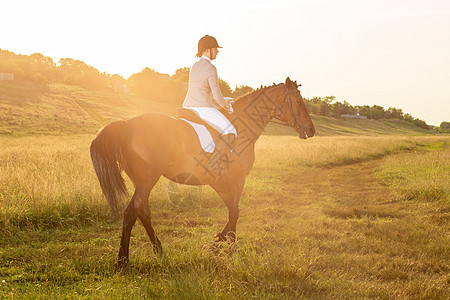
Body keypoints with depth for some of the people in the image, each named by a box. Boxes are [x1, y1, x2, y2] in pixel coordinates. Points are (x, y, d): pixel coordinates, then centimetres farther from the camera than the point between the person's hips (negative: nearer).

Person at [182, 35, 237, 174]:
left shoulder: (195, 66, 16)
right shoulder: (210, 68, -12)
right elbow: (217, 96, -14)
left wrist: (224, 100, 25)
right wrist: (227, 106, 5)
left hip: (188, 108, 9)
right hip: (203, 109, -9)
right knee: (231, 133, -8)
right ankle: (212, 164, -18)